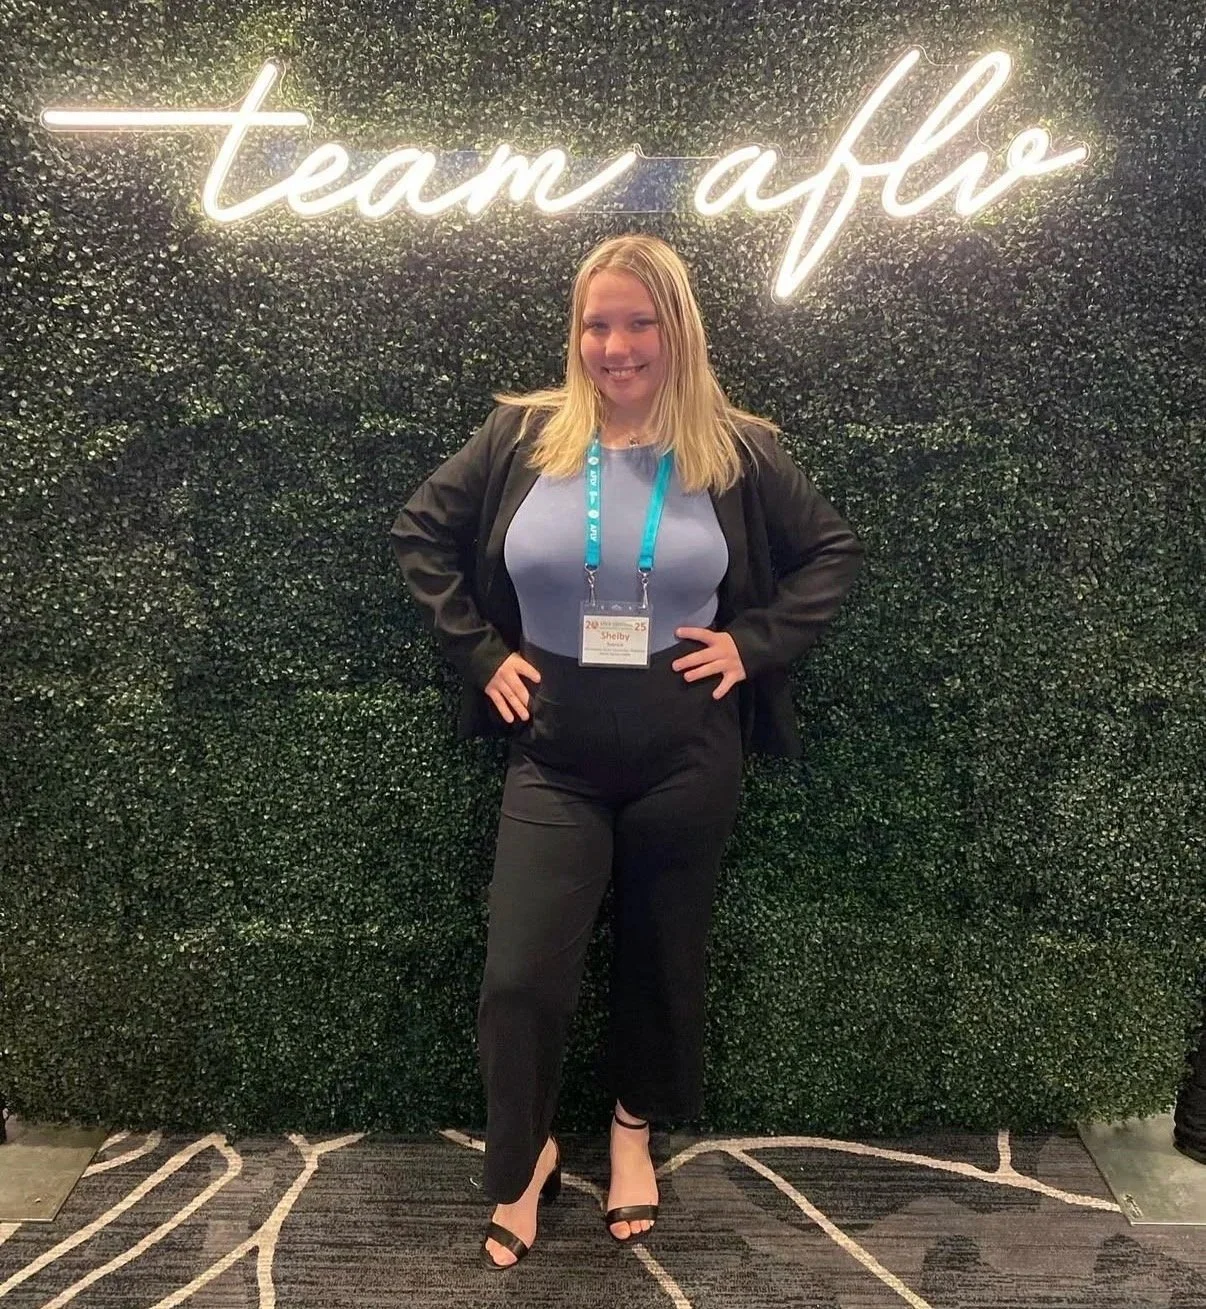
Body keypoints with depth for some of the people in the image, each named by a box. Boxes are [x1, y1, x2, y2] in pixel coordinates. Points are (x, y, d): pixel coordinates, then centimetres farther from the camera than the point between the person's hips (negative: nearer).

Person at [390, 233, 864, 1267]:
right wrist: (479, 651, -1)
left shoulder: (736, 450, -2)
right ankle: (523, 1162, 30)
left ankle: (633, 1133, 44)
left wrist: (752, 643, -5)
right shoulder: (521, 435, -2)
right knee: (521, 975, 0)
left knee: (662, 957, 16)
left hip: (687, 754, 0)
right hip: (552, 753, 0)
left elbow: (835, 552, 7)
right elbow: (420, 533, 8)